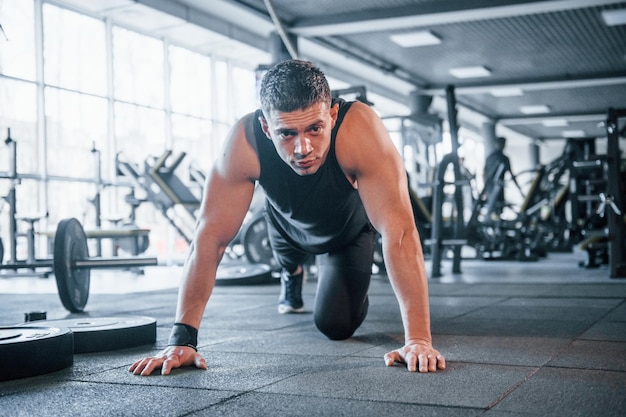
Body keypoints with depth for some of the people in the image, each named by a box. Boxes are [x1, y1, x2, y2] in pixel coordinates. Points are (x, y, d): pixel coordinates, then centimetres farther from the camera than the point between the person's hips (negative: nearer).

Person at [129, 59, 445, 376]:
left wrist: (418, 338, -51)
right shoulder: (245, 141, -40)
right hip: (288, 225, 2)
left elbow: (398, 231, -47)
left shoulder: (360, 128, -45)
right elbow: (211, 236, -37)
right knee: (287, 261, 30)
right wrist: (181, 339, -41)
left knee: (335, 325, -6)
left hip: (347, 228, -1)